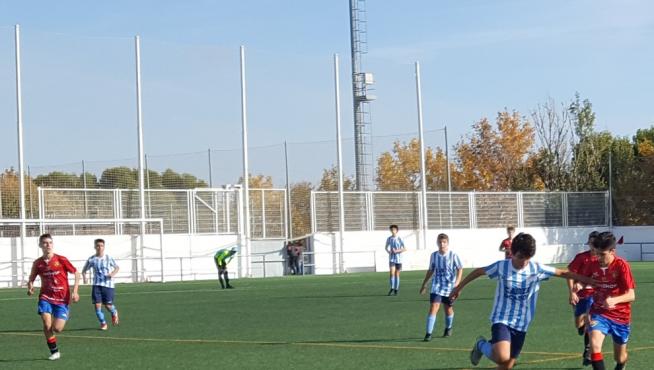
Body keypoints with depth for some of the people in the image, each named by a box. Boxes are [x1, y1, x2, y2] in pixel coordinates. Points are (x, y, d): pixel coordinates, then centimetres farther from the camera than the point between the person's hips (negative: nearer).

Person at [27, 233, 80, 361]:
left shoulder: (61, 260, -7)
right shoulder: (38, 263, 0)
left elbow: (76, 273, 0)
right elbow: (31, 279, 12)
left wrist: (75, 291, -9)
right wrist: (30, 287, -11)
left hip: (62, 299, -2)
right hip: (46, 297, 2)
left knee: (57, 329, -11)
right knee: (47, 324, -18)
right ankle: (54, 351, 0)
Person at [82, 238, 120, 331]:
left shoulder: (108, 258, -2)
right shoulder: (91, 259, 0)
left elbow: (117, 267, 11)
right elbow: (84, 270, 11)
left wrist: (113, 273, -10)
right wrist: (84, 276, -10)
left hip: (108, 285, -1)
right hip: (97, 285, 1)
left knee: (108, 305, -2)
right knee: (97, 305, -8)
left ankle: (114, 313, 34)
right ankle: (103, 323, 11)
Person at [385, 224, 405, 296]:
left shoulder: (399, 239, -5)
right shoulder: (389, 239, 3)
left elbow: (404, 249, -5)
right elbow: (386, 247, 16)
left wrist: (397, 251, -17)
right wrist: (388, 251, -5)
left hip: (398, 258, -1)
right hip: (392, 258, 1)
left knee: (397, 274, 4)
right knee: (392, 273, -13)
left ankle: (396, 289, 13)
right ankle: (392, 288, -3)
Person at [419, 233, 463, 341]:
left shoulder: (453, 255, -7)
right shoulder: (434, 255, 2)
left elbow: (460, 269, 0)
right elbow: (431, 270, 14)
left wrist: (457, 282, -12)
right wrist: (424, 284, 16)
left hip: (449, 287, -1)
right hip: (436, 286, 1)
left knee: (448, 308, 13)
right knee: (433, 308, -13)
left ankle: (448, 328, 40)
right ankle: (428, 333, -14)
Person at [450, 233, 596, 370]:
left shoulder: (537, 269, -7)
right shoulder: (501, 266, -10)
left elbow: (563, 273, 3)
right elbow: (478, 271, 7)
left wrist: (591, 281, 0)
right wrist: (459, 288, 17)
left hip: (521, 324, 3)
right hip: (501, 319, -3)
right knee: (502, 357, -27)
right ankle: (482, 345, 6)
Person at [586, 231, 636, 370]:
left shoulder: (622, 266, -19)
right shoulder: (593, 265, -7)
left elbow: (631, 295, -23)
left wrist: (615, 300, -43)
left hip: (620, 316, -2)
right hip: (599, 313, 2)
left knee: (619, 357, 16)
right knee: (594, 345, -28)